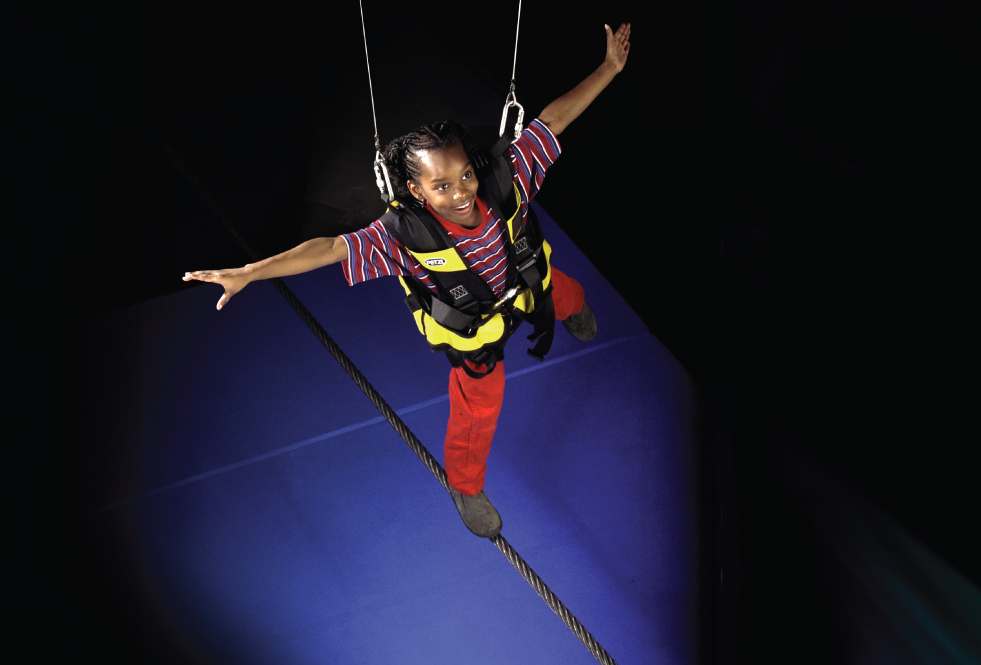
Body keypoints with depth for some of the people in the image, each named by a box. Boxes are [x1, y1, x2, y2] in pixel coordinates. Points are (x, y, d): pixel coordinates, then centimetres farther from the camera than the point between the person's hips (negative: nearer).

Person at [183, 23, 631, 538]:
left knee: (567, 297, 39)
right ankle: (464, 487, 48)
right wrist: (247, 273, -51)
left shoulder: (504, 180, -36)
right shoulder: (404, 235, -42)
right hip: (474, 328, -4)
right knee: (477, 410, 14)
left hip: (527, 280, 5)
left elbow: (553, 120, -27)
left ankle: (572, 312, 83)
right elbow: (331, 248, -45)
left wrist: (609, 68, -25)